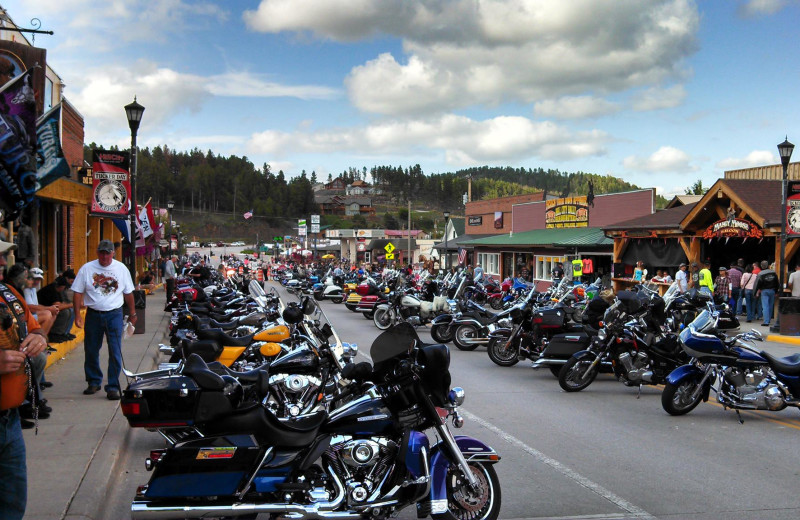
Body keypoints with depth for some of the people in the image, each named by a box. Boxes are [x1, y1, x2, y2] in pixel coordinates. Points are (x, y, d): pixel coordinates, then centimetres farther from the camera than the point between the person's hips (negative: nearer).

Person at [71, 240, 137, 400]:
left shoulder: (121, 269, 4)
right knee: (91, 351, 9)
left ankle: (113, 386, -1)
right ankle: (94, 382, 26)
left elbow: (128, 293, 13)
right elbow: (78, 292, 2)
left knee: (115, 352, -6)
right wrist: (77, 315, -3)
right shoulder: (87, 269, 1)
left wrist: (132, 313, 16)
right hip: (93, 314, 1)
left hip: (114, 315, -1)